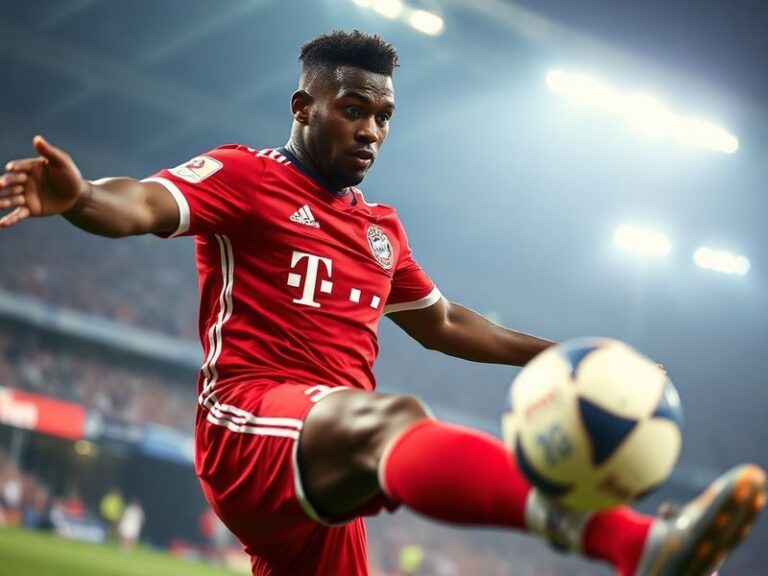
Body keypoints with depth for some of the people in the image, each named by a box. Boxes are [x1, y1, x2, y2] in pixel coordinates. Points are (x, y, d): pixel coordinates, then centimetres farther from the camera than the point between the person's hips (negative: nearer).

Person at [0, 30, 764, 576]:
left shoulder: (380, 230, 26)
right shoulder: (245, 178, 5)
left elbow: (441, 324, 39)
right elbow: (143, 205, -13)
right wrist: (80, 198, -36)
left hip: (323, 473, 9)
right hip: (250, 426, -9)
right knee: (395, 418, -38)